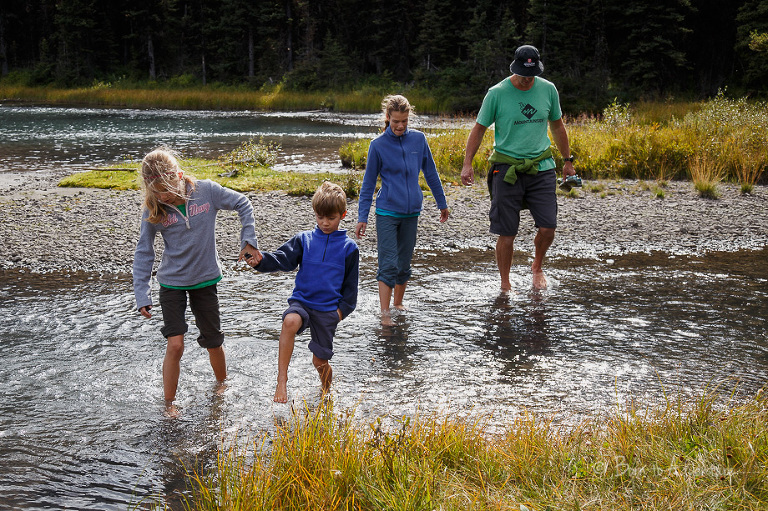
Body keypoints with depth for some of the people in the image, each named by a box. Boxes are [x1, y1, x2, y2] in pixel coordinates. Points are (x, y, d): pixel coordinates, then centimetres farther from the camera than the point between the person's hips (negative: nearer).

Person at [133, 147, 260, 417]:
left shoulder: (206, 190, -15)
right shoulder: (153, 210, -12)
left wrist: (248, 239, -7)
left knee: (213, 342, 12)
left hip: (205, 279, 1)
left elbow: (243, 204, 0)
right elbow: (143, 253, -5)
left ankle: (222, 386, 39)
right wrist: (142, 294, -8)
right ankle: (169, 404, 6)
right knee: (175, 345, -11)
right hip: (172, 282, -1)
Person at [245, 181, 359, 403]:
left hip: (328, 309, 0)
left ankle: (326, 392, 39)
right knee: (290, 322, -35)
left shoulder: (349, 247, 2)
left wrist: (343, 309, -3)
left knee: (320, 360, 7)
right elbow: (283, 258, -8)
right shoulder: (304, 239, 4)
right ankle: (281, 381, -31)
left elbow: (351, 284, 7)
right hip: (301, 300, 0)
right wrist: (261, 260, -27)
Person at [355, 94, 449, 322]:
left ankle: (398, 303, 30)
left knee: (404, 263, 13)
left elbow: (431, 173, 13)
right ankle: (385, 314, -5)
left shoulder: (418, 139, 2)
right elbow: (368, 184, 0)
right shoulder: (378, 145, -6)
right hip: (387, 212, -3)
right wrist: (362, 217, -2)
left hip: (411, 211, 3)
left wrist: (442, 203, 19)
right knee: (388, 264, -7)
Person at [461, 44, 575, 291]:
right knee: (507, 233, -1)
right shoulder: (497, 93, -6)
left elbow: (557, 126, 17)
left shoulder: (548, 89, 4)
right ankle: (505, 285, 17)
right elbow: (479, 129, 0)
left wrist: (568, 160, 22)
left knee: (547, 228, -6)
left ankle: (537, 267, 24)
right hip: (507, 168, -2)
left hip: (541, 168, 3)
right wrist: (467, 164, -8)